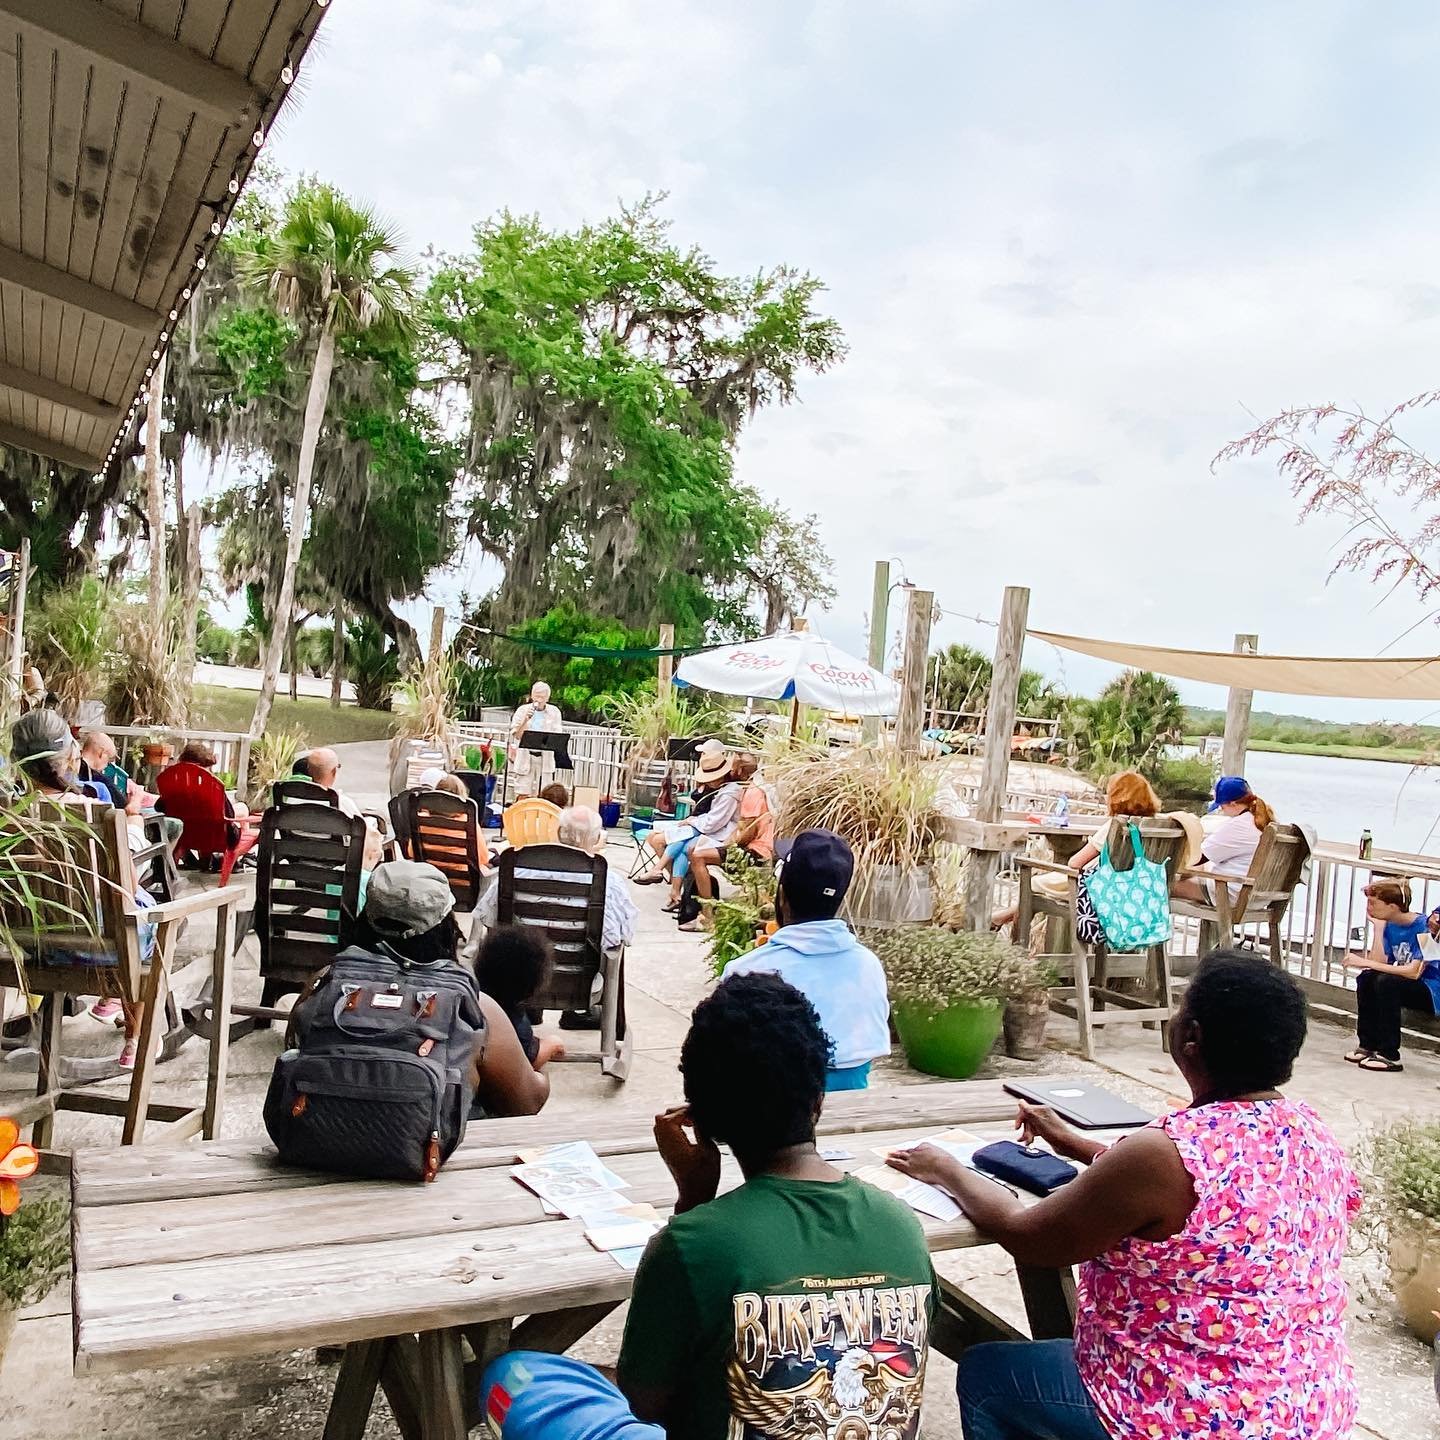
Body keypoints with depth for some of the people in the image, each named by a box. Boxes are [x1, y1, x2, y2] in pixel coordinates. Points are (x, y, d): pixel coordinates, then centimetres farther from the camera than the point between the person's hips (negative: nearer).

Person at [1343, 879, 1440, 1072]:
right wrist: (1377, 927, -9)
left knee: (1386, 982, -30)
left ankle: (1389, 1056, -24)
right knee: (1365, 978, -13)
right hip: (1408, 989, 7)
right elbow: (1379, 964, -7)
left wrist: (1365, 962, -28)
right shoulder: (1390, 926, 3)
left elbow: (1414, 972, -28)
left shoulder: (1424, 926, -19)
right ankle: (1367, 1046, -6)